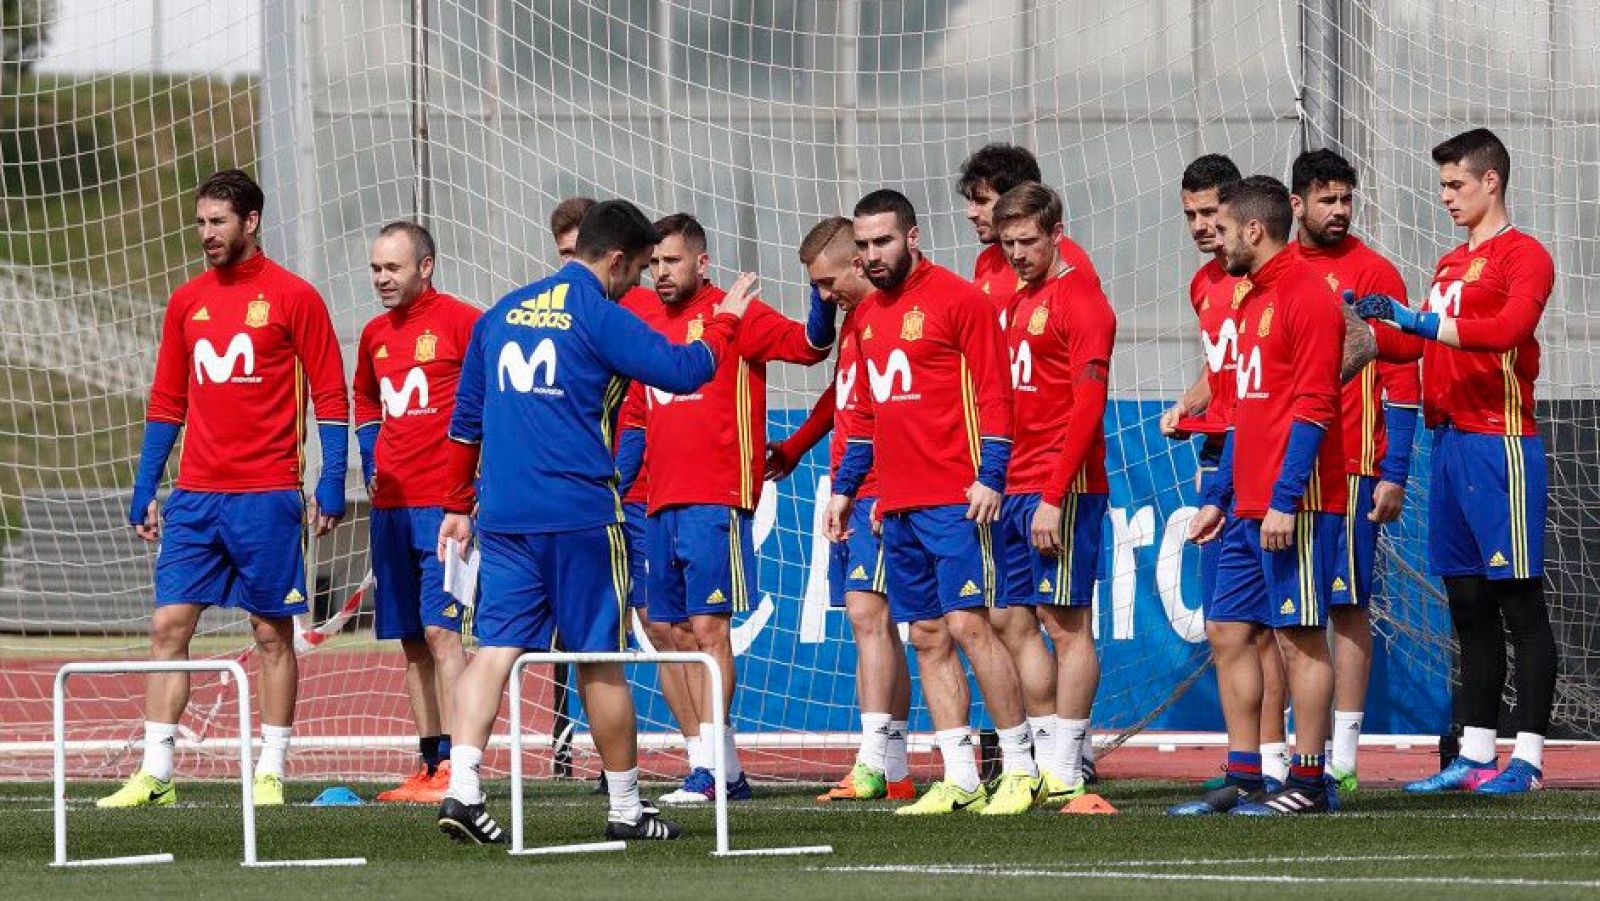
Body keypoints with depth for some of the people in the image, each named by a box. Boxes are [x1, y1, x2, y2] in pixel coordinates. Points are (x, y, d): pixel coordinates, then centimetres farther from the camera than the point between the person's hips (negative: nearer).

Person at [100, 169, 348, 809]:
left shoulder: (292, 297, -2)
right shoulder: (186, 302, 12)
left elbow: (330, 396, -2)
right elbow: (166, 404, 17)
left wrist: (331, 485, -9)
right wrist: (144, 490, 12)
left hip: (266, 496, -4)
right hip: (196, 494, 4)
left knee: (272, 632, 2)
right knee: (169, 626, -2)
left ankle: (271, 773, 7)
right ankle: (154, 775, -1)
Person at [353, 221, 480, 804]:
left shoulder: (461, 322, -6)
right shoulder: (375, 335, 14)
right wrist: (370, 464, 15)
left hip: (444, 503, -7)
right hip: (389, 504, 7)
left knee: (440, 630, -13)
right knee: (411, 640, 7)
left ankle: (454, 765, -15)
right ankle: (429, 766, 10)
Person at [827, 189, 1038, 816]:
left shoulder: (958, 300, -6)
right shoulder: (868, 314, 17)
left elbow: (993, 394, -8)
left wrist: (989, 477, -16)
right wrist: (844, 487, 22)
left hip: (954, 499, -7)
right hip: (896, 504, 7)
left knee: (967, 625, -11)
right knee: (927, 637, 5)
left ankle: (1020, 769, -5)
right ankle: (959, 780, 7)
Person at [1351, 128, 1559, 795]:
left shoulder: (1523, 257, -5)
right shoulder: (1451, 264, 20)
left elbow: (1508, 327, -21)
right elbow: (1419, 345, 21)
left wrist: (1421, 320, -25)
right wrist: (1365, 328, 6)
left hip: (1499, 443, -8)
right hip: (1449, 441, 8)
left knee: (1520, 602, -7)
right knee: (1468, 607, 9)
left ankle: (1529, 757, -8)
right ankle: (1475, 754, 12)